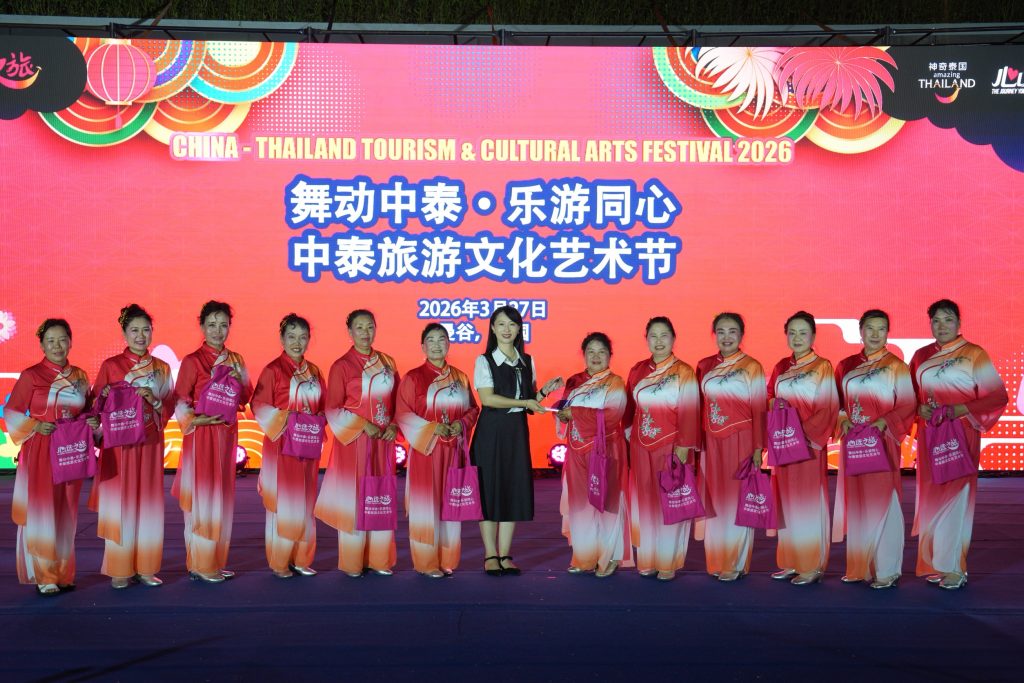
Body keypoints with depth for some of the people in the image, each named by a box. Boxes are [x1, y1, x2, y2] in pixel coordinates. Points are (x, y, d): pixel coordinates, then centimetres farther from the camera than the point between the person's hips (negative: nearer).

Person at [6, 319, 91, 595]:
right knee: (41, 512, -2)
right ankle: (44, 577, 8)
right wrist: (34, 426, -16)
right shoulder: (31, 376, -3)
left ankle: (63, 573, 18)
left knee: (66, 513, 8)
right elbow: (11, 412, -2)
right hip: (40, 454, -4)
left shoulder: (80, 376, 10)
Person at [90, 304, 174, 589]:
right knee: (120, 502, -1)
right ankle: (120, 569, 8)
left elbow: (170, 408, 8)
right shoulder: (111, 366, 1)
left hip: (150, 444, 3)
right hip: (119, 443, -2)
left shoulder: (162, 368, 9)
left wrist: (154, 400, -11)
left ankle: (145, 567, 14)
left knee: (148, 503, 5)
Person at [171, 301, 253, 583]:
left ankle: (216, 561, 20)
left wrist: (239, 379, -8)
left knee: (222, 496, 10)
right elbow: (179, 402, -6)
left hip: (227, 433, 6)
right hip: (202, 434, -5)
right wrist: (197, 419, -22)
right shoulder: (192, 361, -6)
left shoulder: (235, 360, 10)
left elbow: (245, 398, 10)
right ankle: (200, 565, 8)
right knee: (202, 496, -2)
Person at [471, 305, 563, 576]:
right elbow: (487, 398, -13)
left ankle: (505, 555, 10)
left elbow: (531, 398, 14)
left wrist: (544, 391, -6)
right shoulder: (485, 360, -2)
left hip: (518, 431, 4)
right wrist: (525, 402, -16)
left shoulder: (527, 362, 12)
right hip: (491, 431, -4)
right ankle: (491, 556, 5)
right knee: (489, 490, -3)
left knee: (515, 490, 3)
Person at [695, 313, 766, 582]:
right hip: (712, 442, 4)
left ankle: (736, 563, 11)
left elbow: (758, 409, -4)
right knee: (714, 499, 8)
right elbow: (699, 406, 10)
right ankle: (717, 561, 18)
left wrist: (758, 447, -8)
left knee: (737, 499, 1)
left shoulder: (752, 367, -2)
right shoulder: (704, 366, 8)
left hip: (740, 441, -4)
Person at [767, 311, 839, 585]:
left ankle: (812, 566, 5)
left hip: (810, 442, -5)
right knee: (786, 500, 7)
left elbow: (828, 409, -9)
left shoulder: (823, 367, -4)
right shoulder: (781, 367, 12)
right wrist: (774, 404, -5)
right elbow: (769, 396, 17)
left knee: (808, 500, -2)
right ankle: (791, 562, 16)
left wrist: (806, 432, -18)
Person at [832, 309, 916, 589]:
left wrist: (883, 422, -18)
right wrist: (843, 420, -5)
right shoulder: (846, 366, 10)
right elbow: (838, 401, 14)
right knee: (855, 503, 7)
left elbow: (908, 405, -5)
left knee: (881, 503, -2)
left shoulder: (896, 366, -2)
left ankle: (886, 570, 5)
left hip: (882, 443, -4)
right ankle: (859, 567, 16)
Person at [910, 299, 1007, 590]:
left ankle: (954, 567, 3)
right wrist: (919, 409, -7)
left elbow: (998, 396, -4)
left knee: (955, 497, -4)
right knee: (930, 497, 4)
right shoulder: (921, 356, 10)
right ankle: (934, 564, 12)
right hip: (929, 436, 4)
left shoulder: (974, 354, -2)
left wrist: (963, 409, -16)